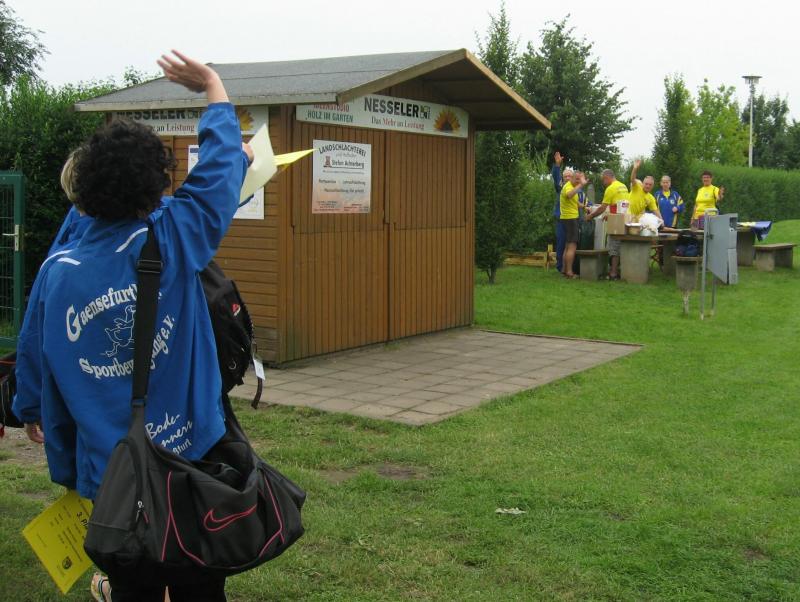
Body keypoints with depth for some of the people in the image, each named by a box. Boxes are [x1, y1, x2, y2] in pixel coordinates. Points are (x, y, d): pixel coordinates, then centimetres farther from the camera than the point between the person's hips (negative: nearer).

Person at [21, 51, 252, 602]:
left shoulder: (59, 273, -3)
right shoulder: (169, 243, -13)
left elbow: (52, 388, 4)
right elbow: (221, 170, 2)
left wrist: (67, 472, 16)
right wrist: (213, 88, 17)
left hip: (108, 477, 3)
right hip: (190, 466, -2)